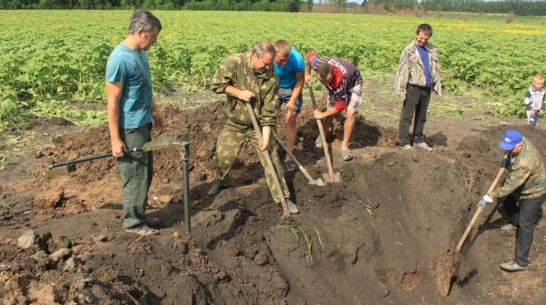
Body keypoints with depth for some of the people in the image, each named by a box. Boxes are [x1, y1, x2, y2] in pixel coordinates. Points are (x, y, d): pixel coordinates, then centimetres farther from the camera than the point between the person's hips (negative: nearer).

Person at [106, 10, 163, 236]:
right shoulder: (120, 59, -21)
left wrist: (154, 110, 27)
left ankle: (138, 211, 34)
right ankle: (133, 222, 18)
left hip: (144, 124, 9)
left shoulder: (140, 52, 6)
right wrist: (115, 139, -19)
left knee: (145, 173, 18)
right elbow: (112, 102, -20)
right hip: (130, 128, -9)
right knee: (135, 175, 3)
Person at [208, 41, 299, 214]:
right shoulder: (234, 63, -19)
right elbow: (216, 84, -16)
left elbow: (269, 111, -16)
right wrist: (239, 92, -24)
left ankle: (283, 197, 8)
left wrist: (266, 137, -20)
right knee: (223, 156, 4)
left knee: (271, 159, -2)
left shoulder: (271, 78, -17)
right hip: (233, 124, 0)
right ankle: (219, 182, 37)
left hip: (258, 125, 0)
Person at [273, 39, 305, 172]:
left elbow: (300, 81, -16)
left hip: (292, 89, -1)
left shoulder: (297, 58, -34)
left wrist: (292, 101, -19)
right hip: (273, 88, 1)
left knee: (291, 121, -4)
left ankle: (289, 157, 5)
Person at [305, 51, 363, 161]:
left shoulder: (339, 80, -47)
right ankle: (323, 135, 28)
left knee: (351, 113, -19)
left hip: (353, 83, -5)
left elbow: (340, 107, -33)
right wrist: (307, 74, -4)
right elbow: (310, 54, -10)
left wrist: (322, 115, -20)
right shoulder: (317, 64, -36)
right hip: (335, 85, 5)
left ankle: (344, 146, -5)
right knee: (330, 110, 1)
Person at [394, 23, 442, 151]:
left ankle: (418, 141, 25)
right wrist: (401, 89, -11)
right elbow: (402, 70, -7)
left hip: (427, 88, 6)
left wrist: (437, 86, 13)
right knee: (407, 116, -2)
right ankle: (404, 143, 4)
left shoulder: (432, 50, 10)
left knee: (421, 116, 15)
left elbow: (435, 70, 17)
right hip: (413, 87, -6)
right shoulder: (409, 50, -6)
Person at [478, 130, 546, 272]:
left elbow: (510, 185, -37)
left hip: (534, 192, -10)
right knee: (508, 204, 28)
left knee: (525, 226, -8)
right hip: (522, 186, 10)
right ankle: (515, 222, 59)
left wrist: (491, 197, -33)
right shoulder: (521, 141, -15)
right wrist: (508, 160, 3)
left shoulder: (524, 162, -42)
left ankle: (521, 262, -4)